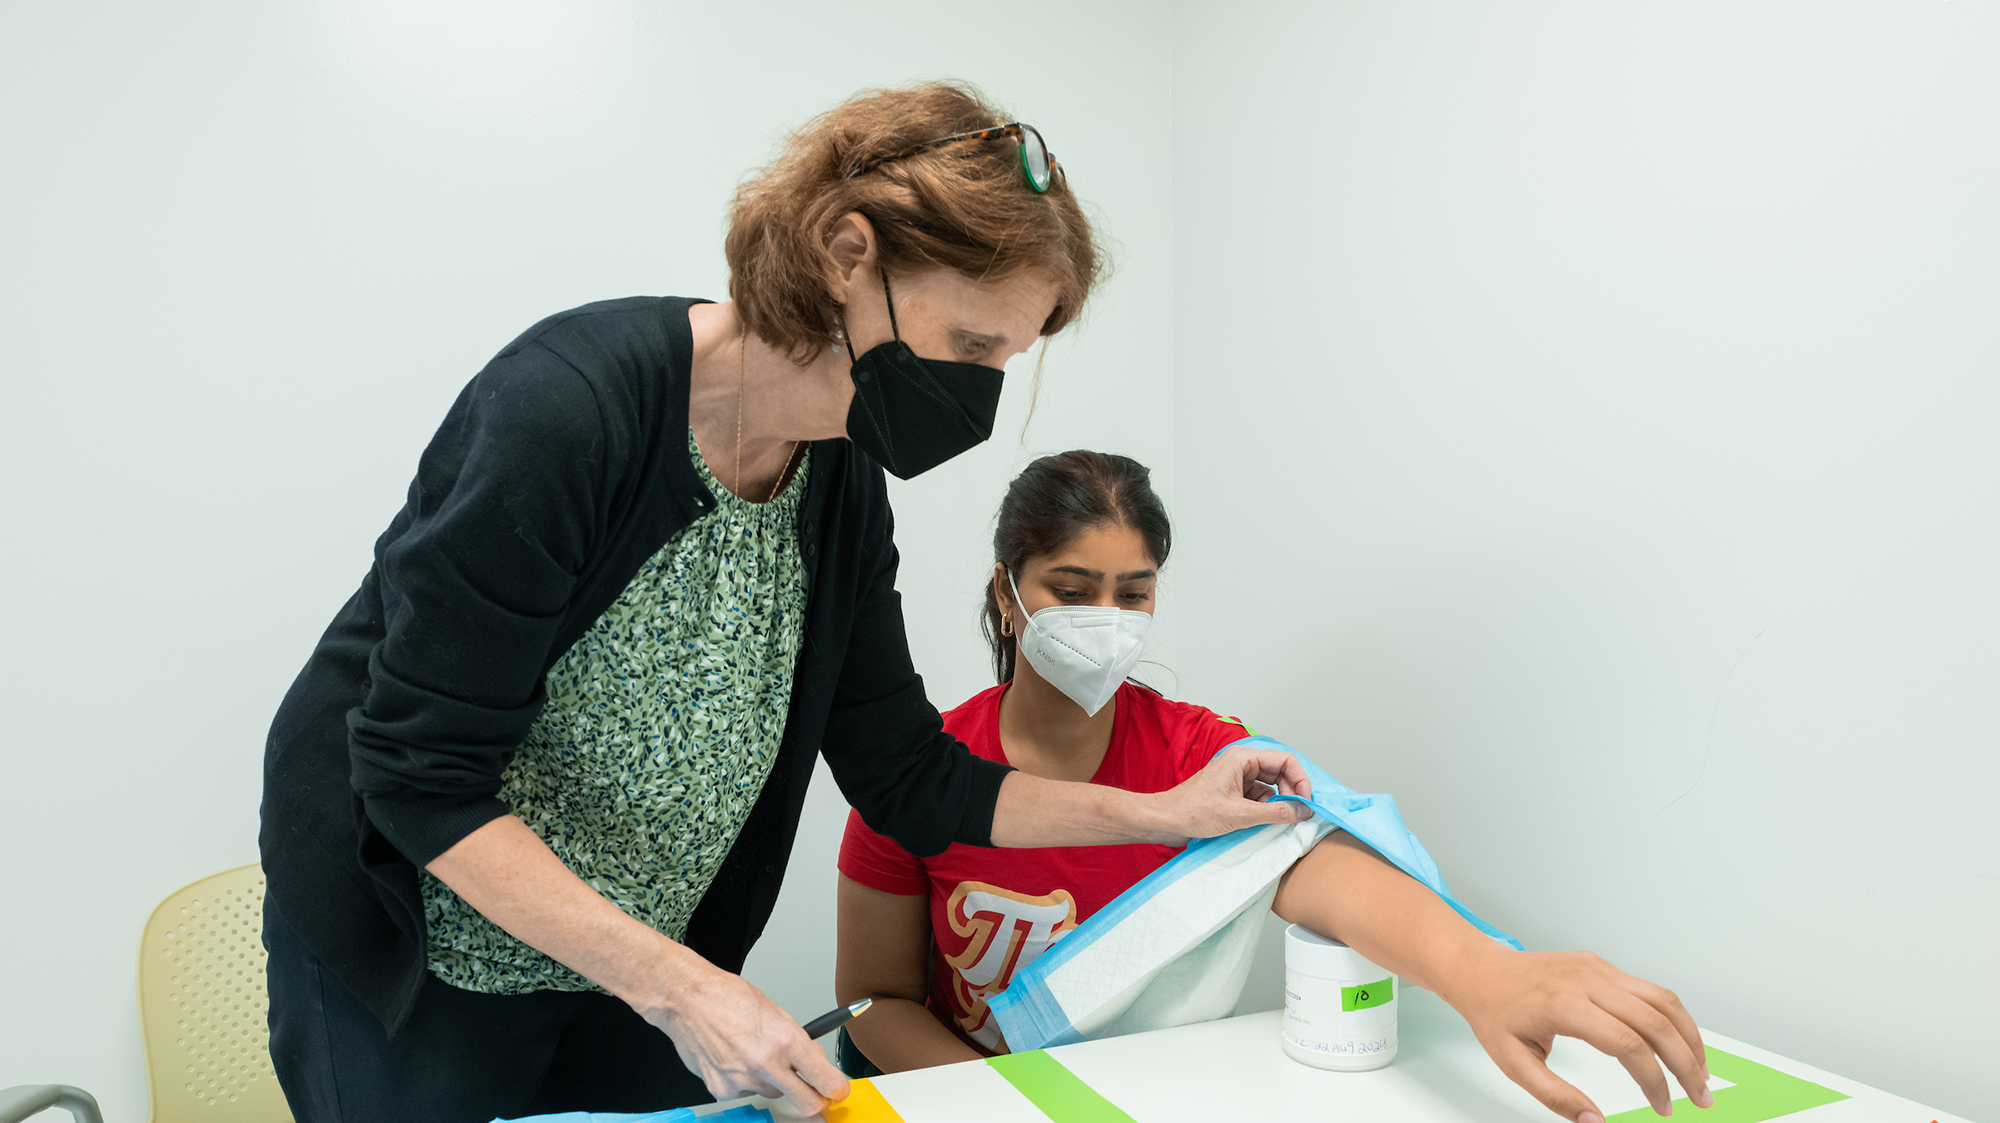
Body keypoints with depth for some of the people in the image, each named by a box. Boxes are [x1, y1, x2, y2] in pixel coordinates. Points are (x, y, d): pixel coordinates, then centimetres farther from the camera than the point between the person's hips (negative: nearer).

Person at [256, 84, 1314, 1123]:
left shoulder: (842, 484, -8)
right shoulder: (569, 406, -29)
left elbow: (905, 778, -1)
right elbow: (420, 774, -26)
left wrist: (1164, 812, -6)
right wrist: (679, 988, -29)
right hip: (411, 963, -5)